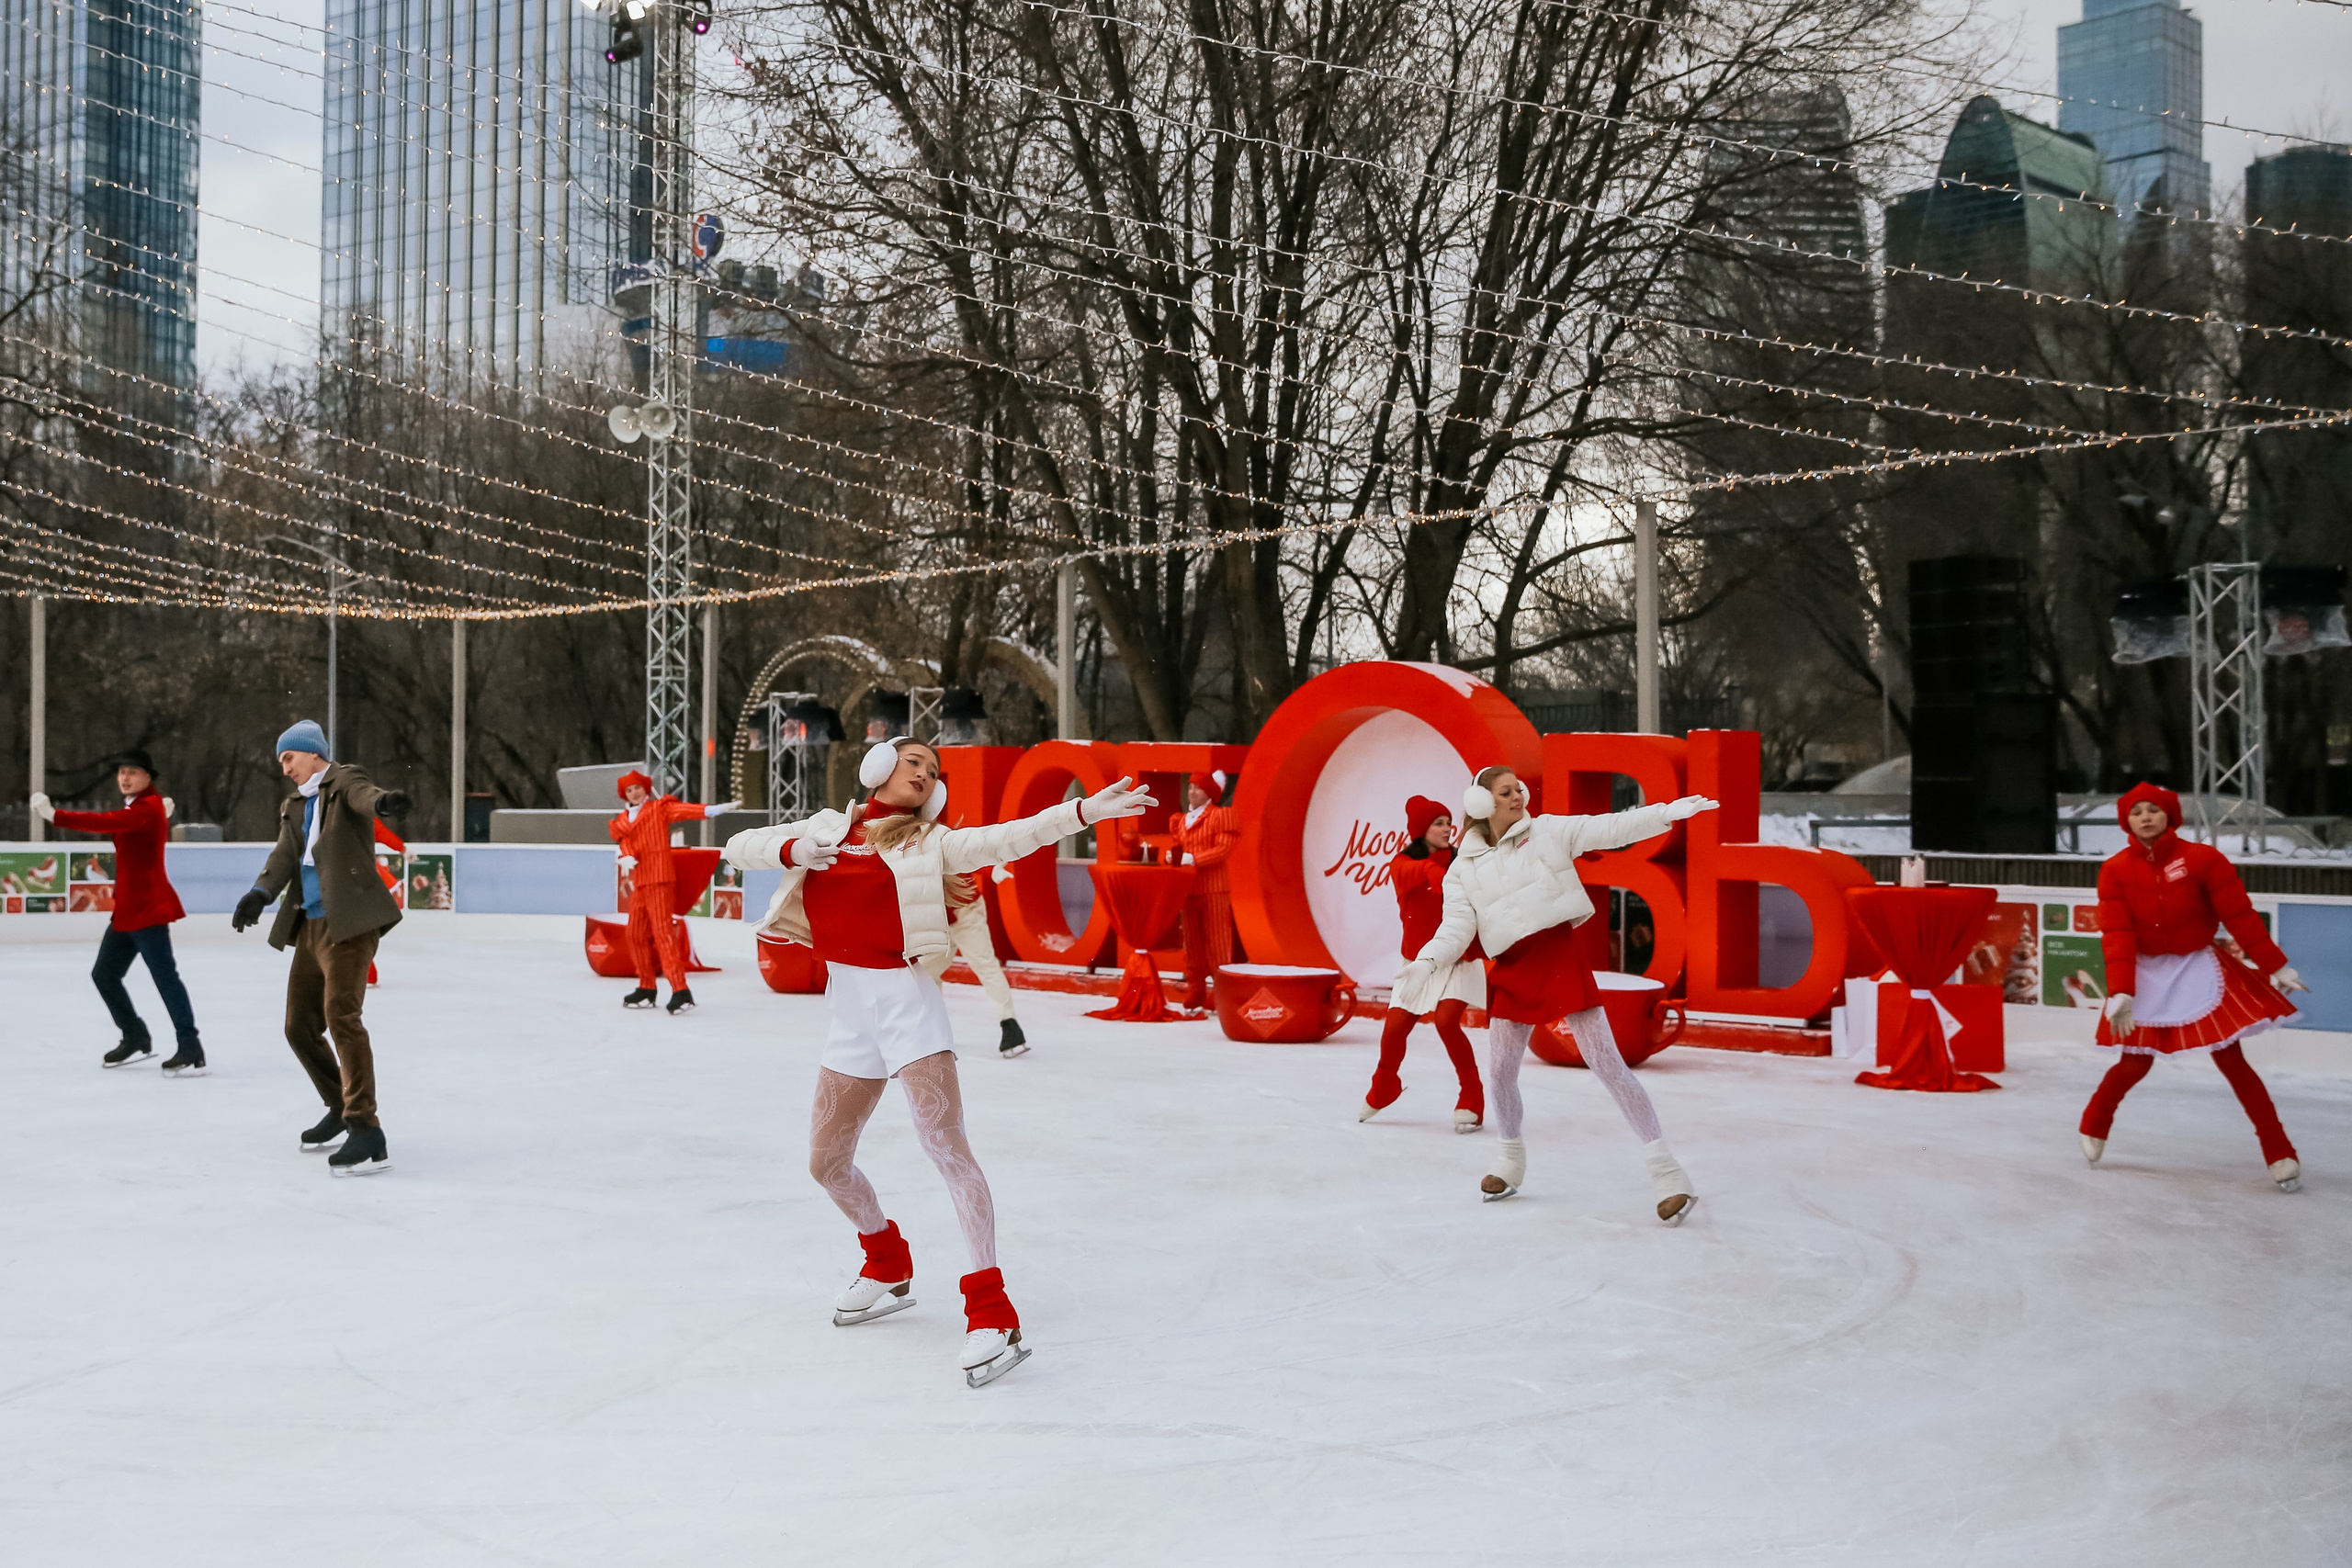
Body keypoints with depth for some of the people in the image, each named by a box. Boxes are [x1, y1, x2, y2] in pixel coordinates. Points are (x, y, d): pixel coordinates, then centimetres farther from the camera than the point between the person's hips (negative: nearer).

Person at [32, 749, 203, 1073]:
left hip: (148, 908, -10)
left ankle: (191, 1049, -14)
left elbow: (107, 823, -29)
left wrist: (55, 815, -35)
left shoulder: (149, 808, -14)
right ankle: (137, 1038, 28)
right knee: (104, 974, 14)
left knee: (164, 975, -13)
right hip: (127, 909, 10)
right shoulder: (137, 809, 19)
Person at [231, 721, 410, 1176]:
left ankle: (367, 1135, -23)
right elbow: (284, 856, 4)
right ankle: (343, 1109, 33)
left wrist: (383, 801, -51)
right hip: (310, 926, 9)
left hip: (349, 922, -9)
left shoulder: (340, 781, -1)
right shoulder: (293, 807, 20)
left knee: (341, 1015, -21)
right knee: (300, 1026, 14)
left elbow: (361, 794, -25)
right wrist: (260, 893, -17)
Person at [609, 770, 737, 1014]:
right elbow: (625, 840, 1)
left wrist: (711, 810, -34)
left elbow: (683, 810, -15)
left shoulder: (659, 808, 1)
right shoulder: (624, 820, 17)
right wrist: (626, 857, -22)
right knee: (636, 934, 10)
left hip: (659, 878, -7)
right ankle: (646, 989, 24)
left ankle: (681, 992, -22)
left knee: (662, 932, -15)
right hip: (638, 881, 7)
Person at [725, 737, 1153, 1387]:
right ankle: (889, 1269, 39)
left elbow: (1004, 839, -9)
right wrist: (789, 850, -7)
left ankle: (990, 1311, -21)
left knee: (946, 1146, -17)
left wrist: (1082, 811, -22)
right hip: (849, 1008, 5)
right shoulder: (827, 829, 14)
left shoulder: (930, 843, 5)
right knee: (827, 1163, 13)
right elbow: (739, 847, 14)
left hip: (905, 999, -5)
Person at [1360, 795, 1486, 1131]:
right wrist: (1432, 871, -44)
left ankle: (1472, 1100, -4)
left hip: (1457, 958, -1)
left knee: (1446, 1021, -21)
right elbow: (1410, 873, -26)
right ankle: (1383, 1089, 32)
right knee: (1395, 1027, 1)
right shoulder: (1402, 864, -3)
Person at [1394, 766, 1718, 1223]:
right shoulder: (1463, 871, 6)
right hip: (1512, 970, 3)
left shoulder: (1549, 832, 2)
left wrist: (1669, 813, -17)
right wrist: (1428, 962, -23)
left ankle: (1664, 1167, -6)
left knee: (1605, 1061, -8)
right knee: (1500, 1071, 7)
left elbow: (1610, 829, -5)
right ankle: (1512, 1158, 34)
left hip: (1560, 957, -3)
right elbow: (1456, 928, -3)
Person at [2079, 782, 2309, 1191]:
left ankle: (2280, 1154, 2)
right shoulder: (2115, 870, -7)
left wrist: (2276, 968, -9)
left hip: (2199, 968, -1)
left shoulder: (2202, 859, -12)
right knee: (2134, 1063, 5)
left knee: (2230, 1058, -4)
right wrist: (2120, 991, -22)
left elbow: (2240, 916, -10)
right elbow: (2116, 934, -13)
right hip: (2146, 973, 1)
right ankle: (2093, 1127, 31)